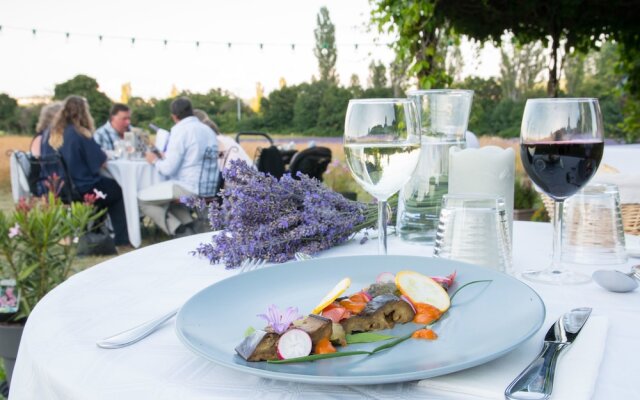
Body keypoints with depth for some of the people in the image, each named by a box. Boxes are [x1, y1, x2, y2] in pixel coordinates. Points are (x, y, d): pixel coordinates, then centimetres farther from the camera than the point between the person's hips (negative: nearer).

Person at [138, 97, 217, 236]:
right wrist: (166, 156, 30)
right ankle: (189, 225, 13)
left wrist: (155, 160, 6)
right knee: (168, 193, 32)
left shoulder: (180, 130, -12)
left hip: (189, 188, -8)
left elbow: (168, 169, -15)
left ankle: (180, 232, -3)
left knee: (141, 198, 6)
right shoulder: (208, 129, 12)